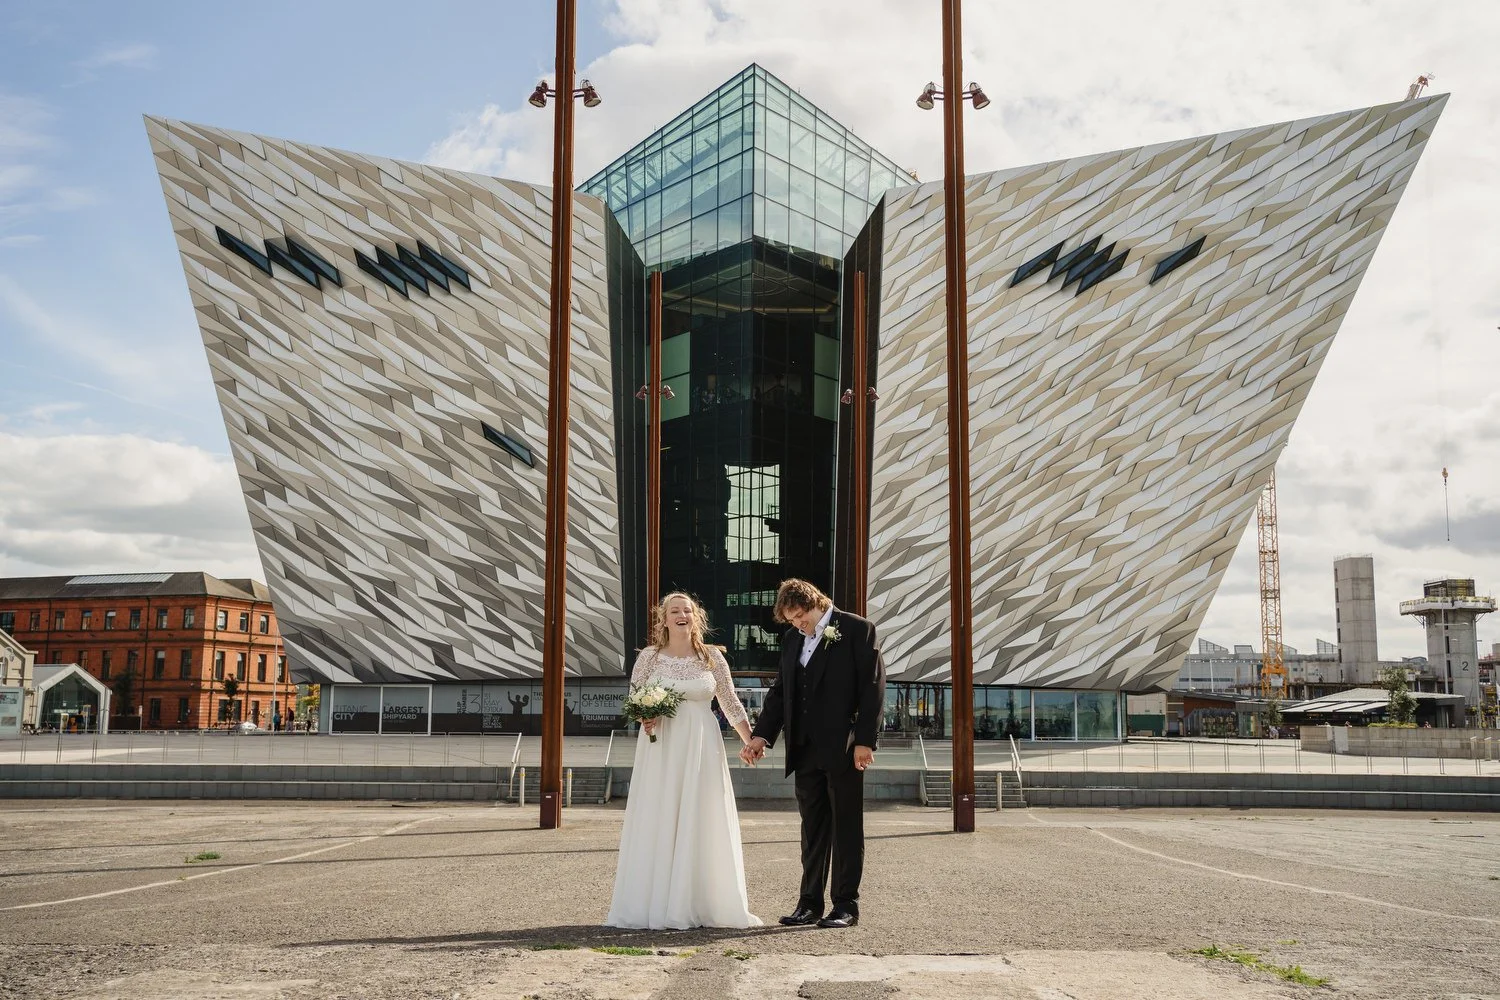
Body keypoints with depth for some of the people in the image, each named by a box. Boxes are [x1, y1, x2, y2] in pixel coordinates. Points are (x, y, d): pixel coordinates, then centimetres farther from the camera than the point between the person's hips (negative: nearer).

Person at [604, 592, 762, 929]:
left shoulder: (712, 657, 4)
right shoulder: (649, 657, 2)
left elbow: (731, 703, 9)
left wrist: (751, 743, 7)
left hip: (701, 749, 1)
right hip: (660, 748, 0)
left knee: (701, 823, 1)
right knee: (657, 823, -1)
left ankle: (697, 905, 9)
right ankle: (655, 905, 5)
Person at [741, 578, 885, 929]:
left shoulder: (857, 630, -5)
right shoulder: (792, 639, 13)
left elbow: (873, 686, -9)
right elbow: (780, 691, 15)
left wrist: (865, 741, -14)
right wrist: (762, 735, 3)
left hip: (843, 749, -6)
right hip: (806, 750, 6)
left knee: (846, 827, 3)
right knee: (813, 828, 11)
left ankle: (846, 904, 9)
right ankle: (810, 903, 18)